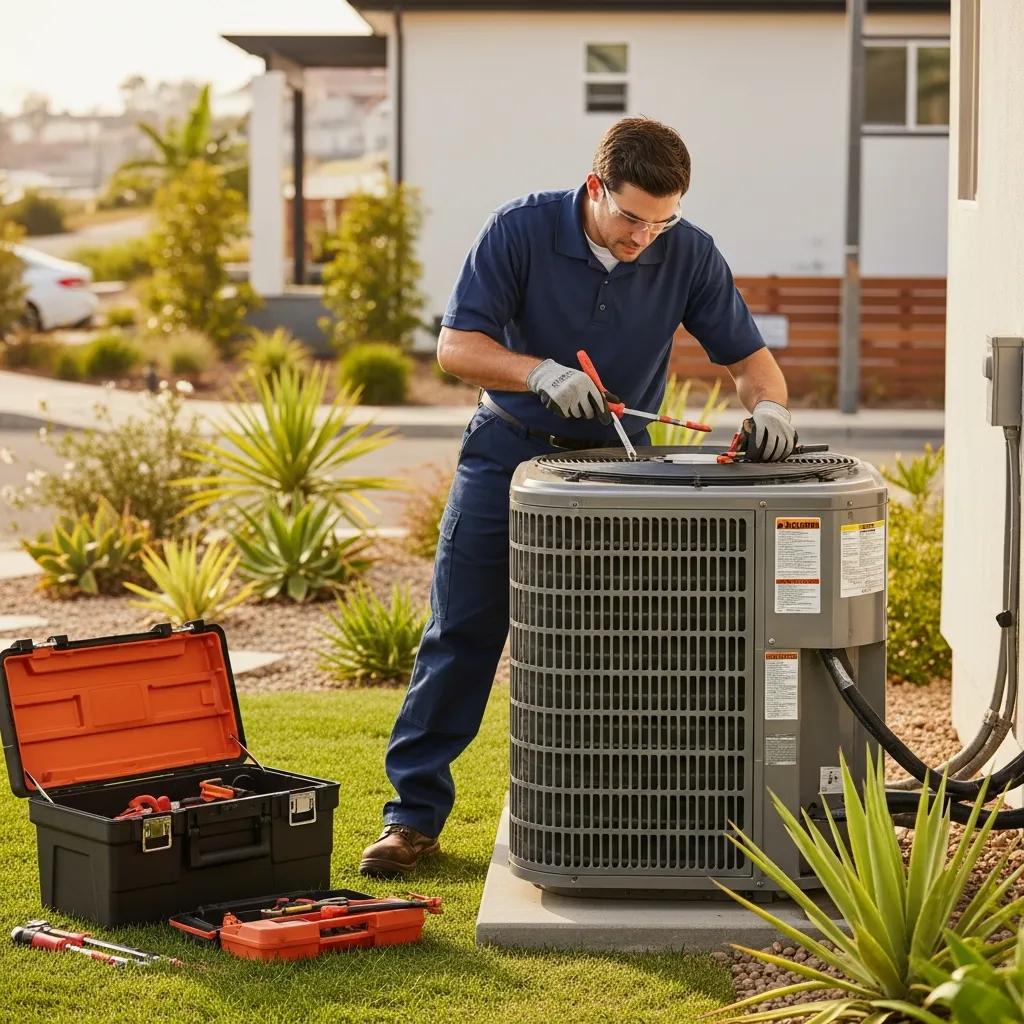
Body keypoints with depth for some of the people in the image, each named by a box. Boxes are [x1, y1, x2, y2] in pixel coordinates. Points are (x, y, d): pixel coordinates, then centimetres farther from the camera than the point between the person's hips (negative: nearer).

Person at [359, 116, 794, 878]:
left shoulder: (688, 255, -11)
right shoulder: (522, 230, -17)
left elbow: (748, 355, -6)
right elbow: (456, 344, -18)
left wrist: (768, 405, -29)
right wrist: (541, 372, -35)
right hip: (510, 451, -1)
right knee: (459, 637, 0)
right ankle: (416, 813, 7)